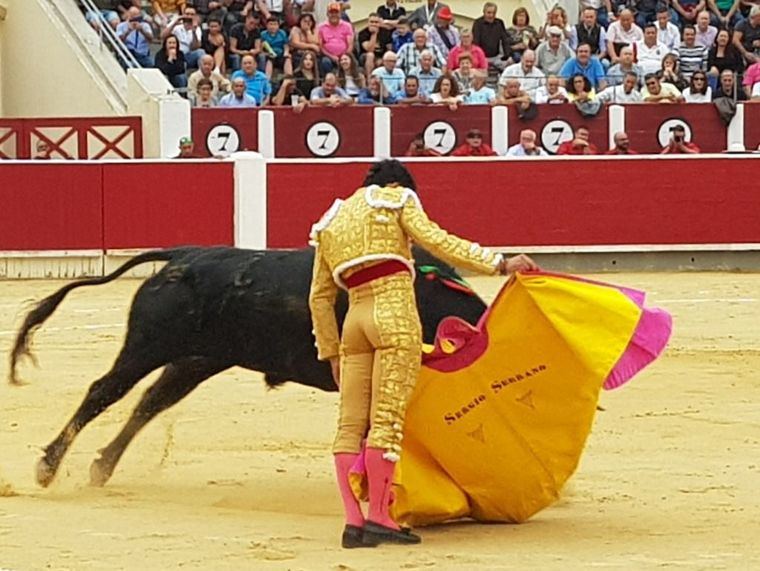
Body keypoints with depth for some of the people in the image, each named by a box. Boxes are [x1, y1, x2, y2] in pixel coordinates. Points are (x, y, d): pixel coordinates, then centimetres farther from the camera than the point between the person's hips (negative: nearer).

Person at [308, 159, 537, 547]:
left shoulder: (330, 224, 23)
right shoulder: (396, 200, 8)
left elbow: (320, 298, 22)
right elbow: (435, 240, -7)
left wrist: (332, 354, 26)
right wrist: (499, 264, -7)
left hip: (355, 323, 6)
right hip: (396, 318, -6)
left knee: (351, 425, 3)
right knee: (387, 420, -8)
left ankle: (353, 521, -2)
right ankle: (378, 517, -10)